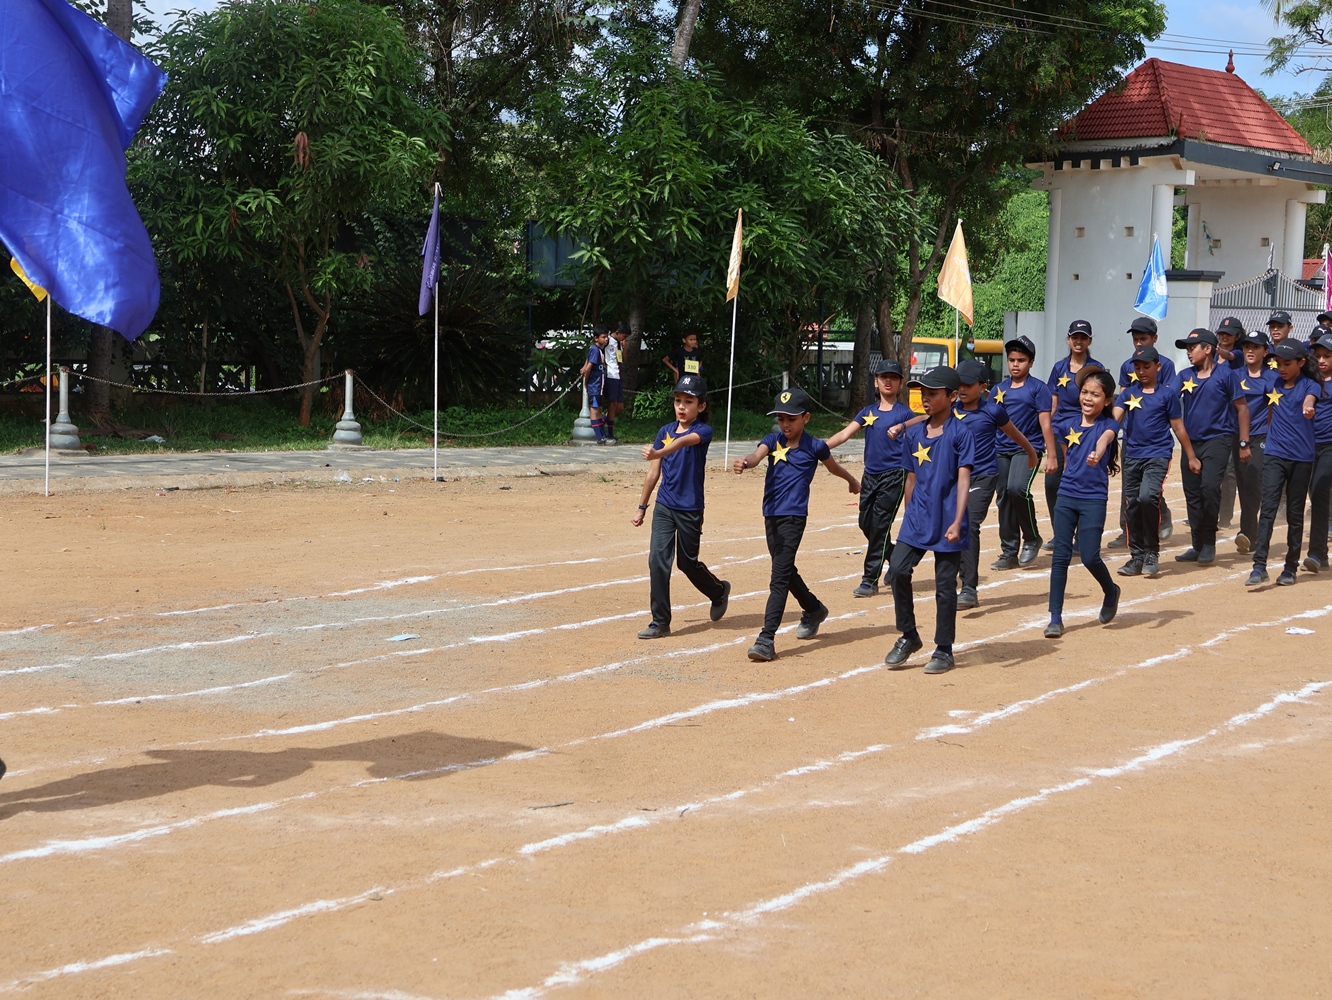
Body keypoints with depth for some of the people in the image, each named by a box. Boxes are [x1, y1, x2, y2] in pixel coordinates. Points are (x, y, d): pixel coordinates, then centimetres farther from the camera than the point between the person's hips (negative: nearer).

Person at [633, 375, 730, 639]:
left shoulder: (703, 431, -9)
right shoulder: (665, 431, 6)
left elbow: (686, 440, -33)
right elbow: (653, 473, 13)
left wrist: (658, 453, -53)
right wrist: (642, 507, 15)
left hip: (690, 510, -4)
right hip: (664, 506, 4)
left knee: (688, 563, 9)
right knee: (657, 560, -7)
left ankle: (719, 591, 39)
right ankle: (660, 622, 0)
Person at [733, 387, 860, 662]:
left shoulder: (815, 446, -2)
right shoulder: (773, 440, 6)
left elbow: (833, 467, 19)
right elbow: (757, 455, -16)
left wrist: (852, 480, 38)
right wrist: (745, 462, -40)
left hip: (794, 517, -6)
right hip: (771, 515, 6)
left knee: (780, 576, -14)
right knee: (785, 571, 21)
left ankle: (766, 639, -19)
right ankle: (814, 610, 47)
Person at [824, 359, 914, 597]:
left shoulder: (904, 413, -3)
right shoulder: (868, 412, 11)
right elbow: (845, 434, 2)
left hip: (894, 475, -6)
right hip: (870, 474, 6)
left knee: (880, 525, -9)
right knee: (866, 523, 11)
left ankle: (870, 580, -4)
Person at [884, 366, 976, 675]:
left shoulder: (960, 433, -7)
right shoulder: (914, 434, 10)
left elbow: (963, 479, -12)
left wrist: (957, 522, -20)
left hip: (947, 524, -5)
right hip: (917, 519, 5)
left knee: (945, 585, 2)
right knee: (897, 570, -8)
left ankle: (944, 650, 14)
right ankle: (908, 636, 10)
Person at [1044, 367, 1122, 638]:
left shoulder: (1108, 424, -5)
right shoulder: (1067, 426, 6)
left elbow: (1104, 439, -30)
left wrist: (1096, 455, -50)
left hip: (1094, 499, -4)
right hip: (1066, 497, 4)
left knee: (1089, 556, -9)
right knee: (1060, 556, -1)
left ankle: (1111, 591, 23)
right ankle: (1056, 618, 4)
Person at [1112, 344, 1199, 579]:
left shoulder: (1167, 394, 1)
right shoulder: (1128, 393, 9)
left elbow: (1178, 428, 7)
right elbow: (1114, 417, -6)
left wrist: (1191, 457, 11)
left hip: (1157, 455, -4)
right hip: (1132, 456, 4)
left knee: (1147, 497, -23)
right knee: (1131, 505, 5)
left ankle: (1152, 553, -8)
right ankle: (1137, 556, 18)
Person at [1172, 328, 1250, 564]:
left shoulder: (1225, 374, -4)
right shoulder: (1184, 376, 9)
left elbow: (1241, 407, -1)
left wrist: (1244, 443, -3)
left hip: (1217, 440, -5)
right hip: (1190, 440, 6)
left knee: (1209, 487, -19)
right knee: (1192, 493, 7)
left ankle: (1209, 545, -7)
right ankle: (1197, 546, 17)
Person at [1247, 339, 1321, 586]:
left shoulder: (1309, 385, -3)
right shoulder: (1272, 385, 8)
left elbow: (1309, 399, -27)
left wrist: (1307, 408, -49)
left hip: (1302, 458, -2)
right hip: (1275, 455, 2)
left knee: (1295, 514, 6)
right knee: (1268, 508, -10)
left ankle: (1290, 568, 15)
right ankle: (1259, 567, -15)